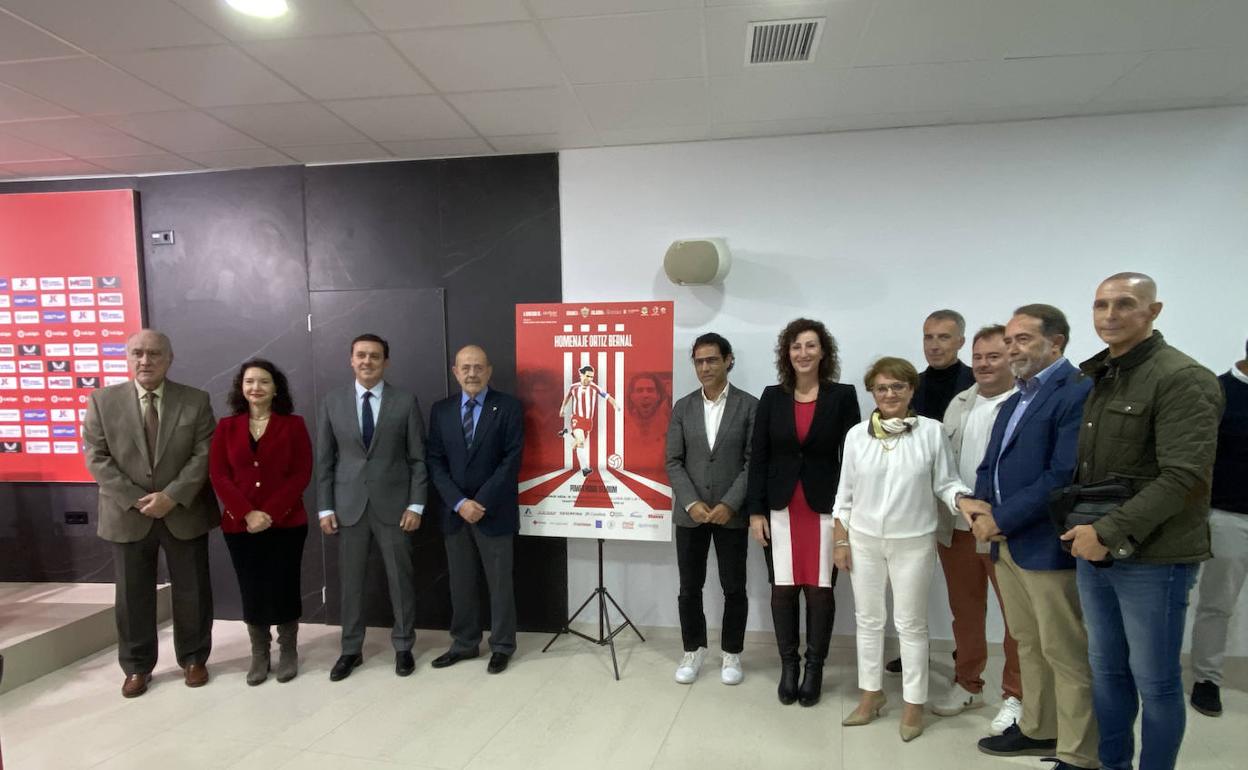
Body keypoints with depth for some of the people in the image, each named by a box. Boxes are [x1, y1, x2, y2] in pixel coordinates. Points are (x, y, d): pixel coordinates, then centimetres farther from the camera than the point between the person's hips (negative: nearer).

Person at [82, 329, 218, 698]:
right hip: (128, 516, 1)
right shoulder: (102, 400, 1)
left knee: (191, 592, 9)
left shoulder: (196, 400, -2)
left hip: (185, 513, 0)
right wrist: (136, 500, -14)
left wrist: (172, 496, -17)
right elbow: (96, 457, -4)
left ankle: (193, 658, 27)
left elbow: (204, 455, -7)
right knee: (132, 595, 11)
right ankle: (137, 666, 28)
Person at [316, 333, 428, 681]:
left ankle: (403, 646, 24)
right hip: (348, 505, 2)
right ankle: (351, 649, 27)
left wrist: (416, 504, -8)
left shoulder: (406, 401, -2)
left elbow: (418, 458, -2)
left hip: (393, 505, -1)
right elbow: (324, 461, 5)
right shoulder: (332, 403, 3)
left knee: (401, 578, 8)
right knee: (351, 580, 11)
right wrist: (325, 508, 0)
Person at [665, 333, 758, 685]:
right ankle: (693, 650, 28)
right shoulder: (683, 407, 4)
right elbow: (673, 462, 1)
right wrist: (692, 503, -11)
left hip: (731, 513, -2)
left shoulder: (749, 405, -3)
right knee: (689, 588, 10)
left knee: (734, 588, 8)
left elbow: (753, 462, -6)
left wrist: (729, 504, -14)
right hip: (690, 512, 2)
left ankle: (731, 653, 26)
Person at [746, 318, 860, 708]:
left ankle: (814, 667, 22)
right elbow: (758, 457, 3)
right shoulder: (772, 397, 3)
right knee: (783, 588, 6)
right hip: (780, 508, 2)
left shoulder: (843, 396, -1)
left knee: (820, 589, 5)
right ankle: (788, 665, 23)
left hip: (826, 508, -1)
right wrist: (755, 510, -1)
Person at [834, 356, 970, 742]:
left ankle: (914, 702, 25)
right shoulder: (857, 434, -2)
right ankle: (871, 693, 30)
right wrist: (840, 541, 3)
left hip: (913, 542, -2)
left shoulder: (932, 431, -8)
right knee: (868, 619, 14)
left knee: (910, 624, 8)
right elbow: (845, 493, 2)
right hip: (864, 540, 3)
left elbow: (946, 483, -3)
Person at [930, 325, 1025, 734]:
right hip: (956, 528, 7)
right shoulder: (959, 402, 10)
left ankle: (1015, 696, 26)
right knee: (965, 612, 18)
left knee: (1017, 615, 10)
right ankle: (967, 684, 34)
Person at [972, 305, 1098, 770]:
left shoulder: (1079, 393, -13)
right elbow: (991, 466, 18)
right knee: (1028, 645, 19)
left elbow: (1065, 475, -21)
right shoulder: (1013, 403, 17)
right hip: (1007, 543, 9)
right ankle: (1038, 729, 33)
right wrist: (979, 504, -3)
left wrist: (1001, 519, -16)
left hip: (1048, 546, -9)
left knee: (1066, 654, 4)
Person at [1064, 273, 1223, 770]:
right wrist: (1084, 529, 5)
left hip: (1153, 558, -7)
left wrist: (1110, 532, -20)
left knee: (1154, 679, 8)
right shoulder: (1095, 379, 11)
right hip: (1094, 550, 7)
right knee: (1106, 668, 17)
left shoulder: (1183, 379, -12)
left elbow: (1185, 477, -19)